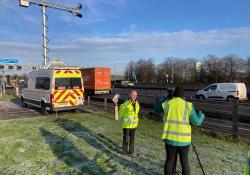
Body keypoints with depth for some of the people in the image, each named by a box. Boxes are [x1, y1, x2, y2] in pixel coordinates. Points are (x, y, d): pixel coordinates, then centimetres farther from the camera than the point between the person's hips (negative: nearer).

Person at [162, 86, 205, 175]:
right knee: (184, 161, 14)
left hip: (170, 138, 1)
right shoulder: (188, 105, -5)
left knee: (170, 160, 12)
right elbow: (196, 122, -4)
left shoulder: (167, 104, -1)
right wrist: (201, 115, 16)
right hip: (184, 139, -1)